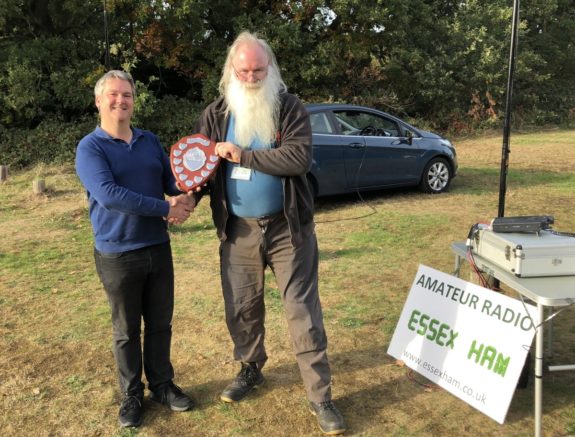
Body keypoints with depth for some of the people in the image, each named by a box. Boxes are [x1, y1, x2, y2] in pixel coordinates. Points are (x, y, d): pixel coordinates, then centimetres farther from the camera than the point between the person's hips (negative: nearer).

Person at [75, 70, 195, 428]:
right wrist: (165, 208, -24)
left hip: (159, 248, 4)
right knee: (127, 331, 10)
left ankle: (162, 384, 32)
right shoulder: (90, 148, -9)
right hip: (118, 254, -4)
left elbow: (174, 180, 8)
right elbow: (108, 195, -24)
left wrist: (186, 198, -17)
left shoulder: (150, 141, 8)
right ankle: (132, 394, 27)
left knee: (160, 324, 14)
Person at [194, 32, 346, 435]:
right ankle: (251, 370, 40)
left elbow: (300, 157, -20)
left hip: (287, 227, -3)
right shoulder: (216, 114, 4)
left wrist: (243, 156, -20)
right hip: (238, 230, 4)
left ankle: (320, 397, 12)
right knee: (241, 307, 15)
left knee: (303, 310, 1)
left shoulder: (290, 107, -6)